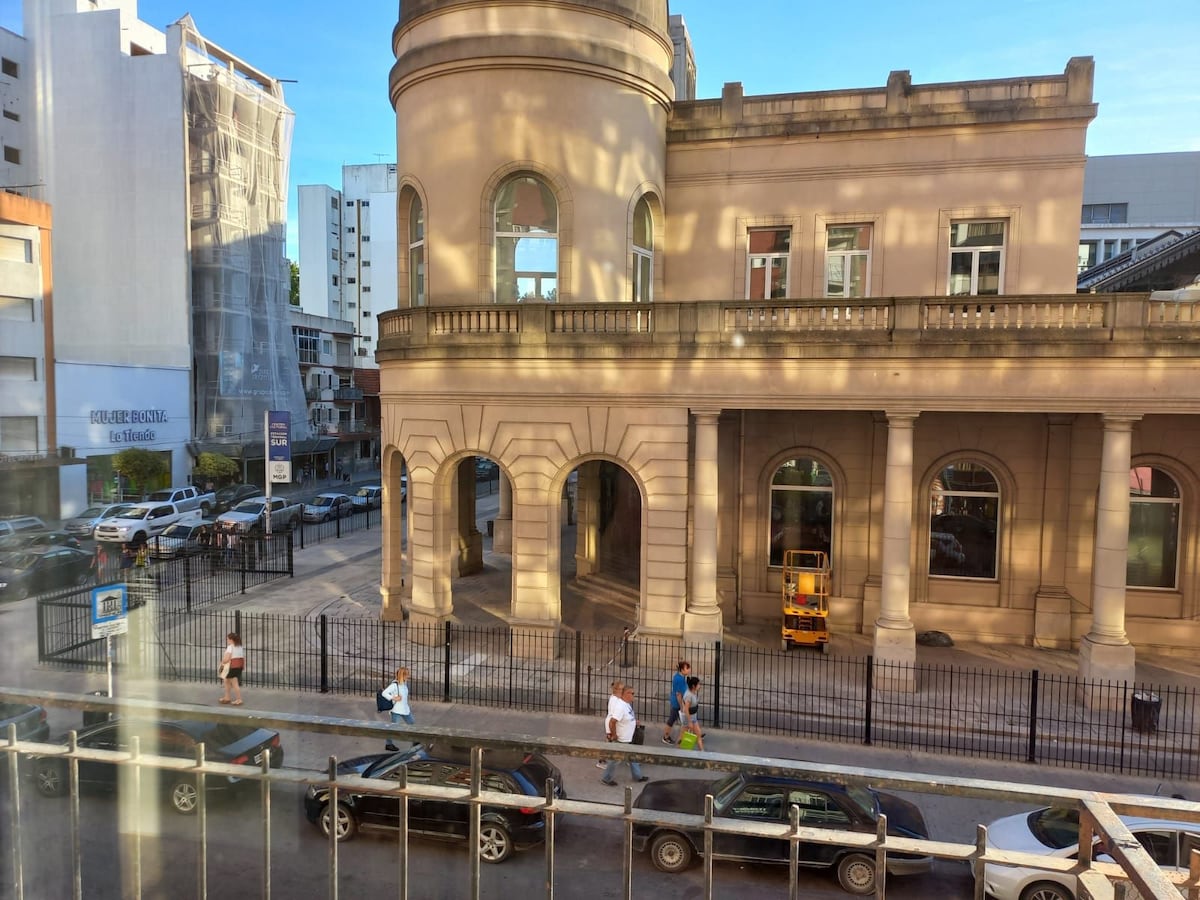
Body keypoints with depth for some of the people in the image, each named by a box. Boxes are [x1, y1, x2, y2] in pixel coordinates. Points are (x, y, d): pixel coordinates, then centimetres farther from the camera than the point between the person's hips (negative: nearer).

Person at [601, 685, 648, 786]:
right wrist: (614, 735, -23)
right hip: (621, 740, -9)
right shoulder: (621, 707, -30)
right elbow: (612, 722, -34)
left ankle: (637, 776, 37)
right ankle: (605, 779, 22)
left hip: (628, 739, 9)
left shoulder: (627, 704, 1)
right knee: (616, 759, 6)